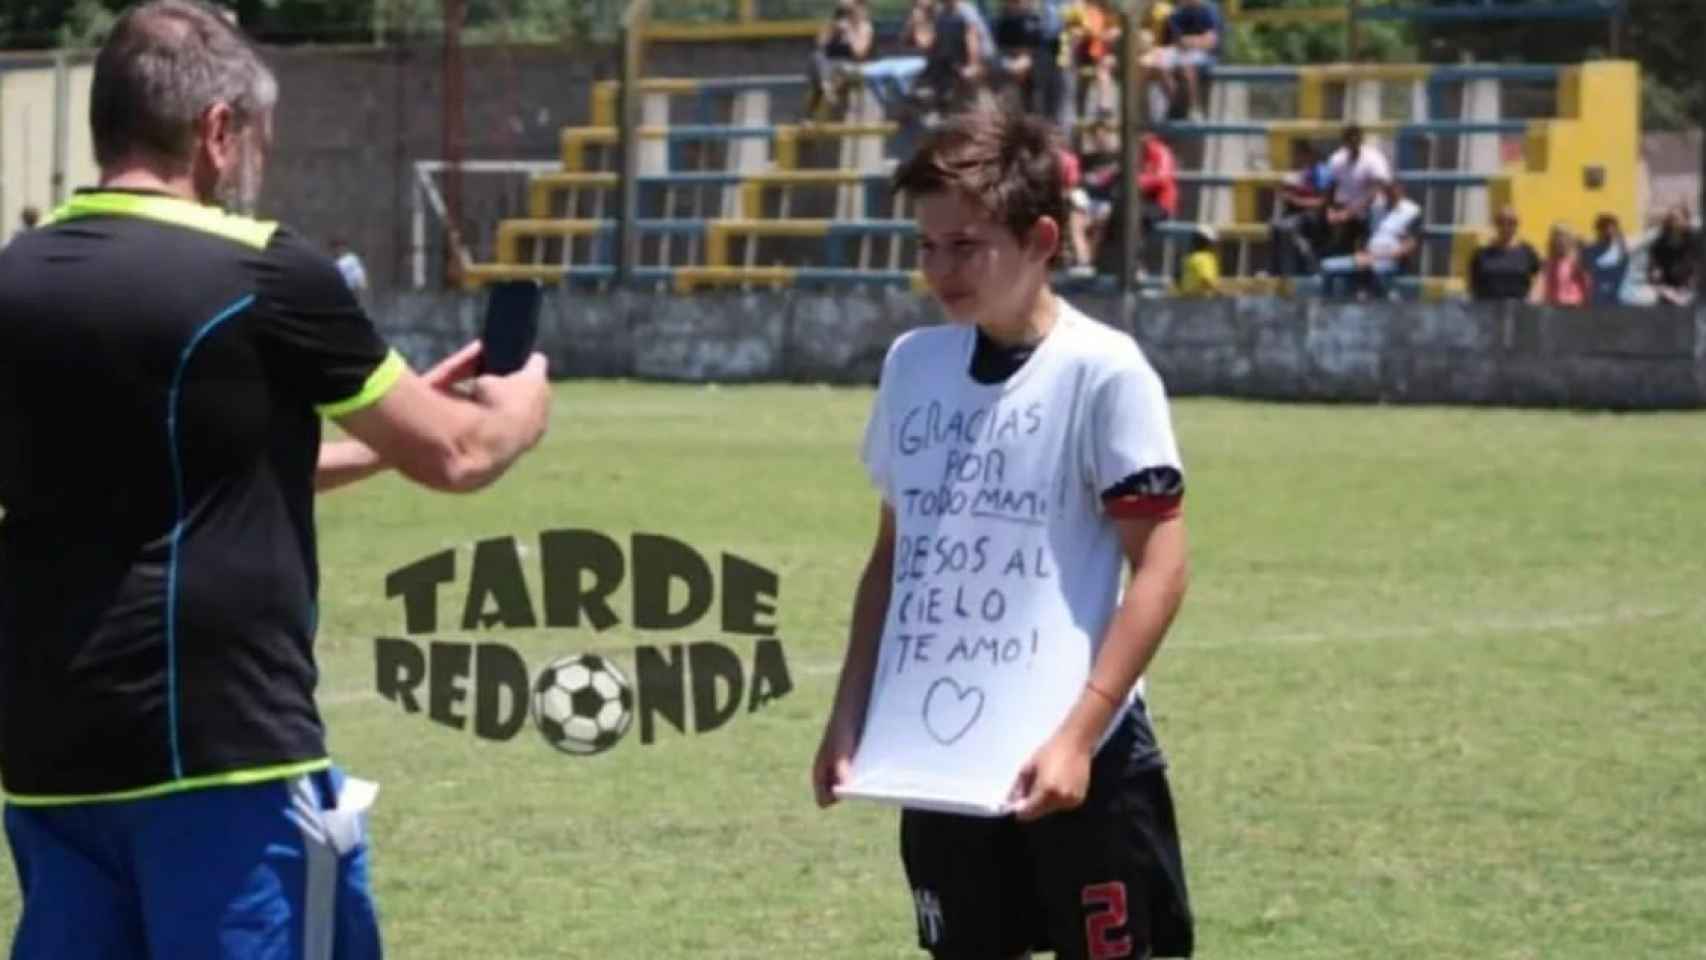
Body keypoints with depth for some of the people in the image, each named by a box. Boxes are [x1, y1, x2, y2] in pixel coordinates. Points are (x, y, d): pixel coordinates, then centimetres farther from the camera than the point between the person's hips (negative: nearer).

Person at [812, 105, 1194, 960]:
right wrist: (850, 715, 10)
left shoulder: (1101, 371, -11)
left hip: (1076, 760, -6)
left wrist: (1077, 733, -18)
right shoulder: (913, 365, 7)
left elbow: (1160, 567, -12)